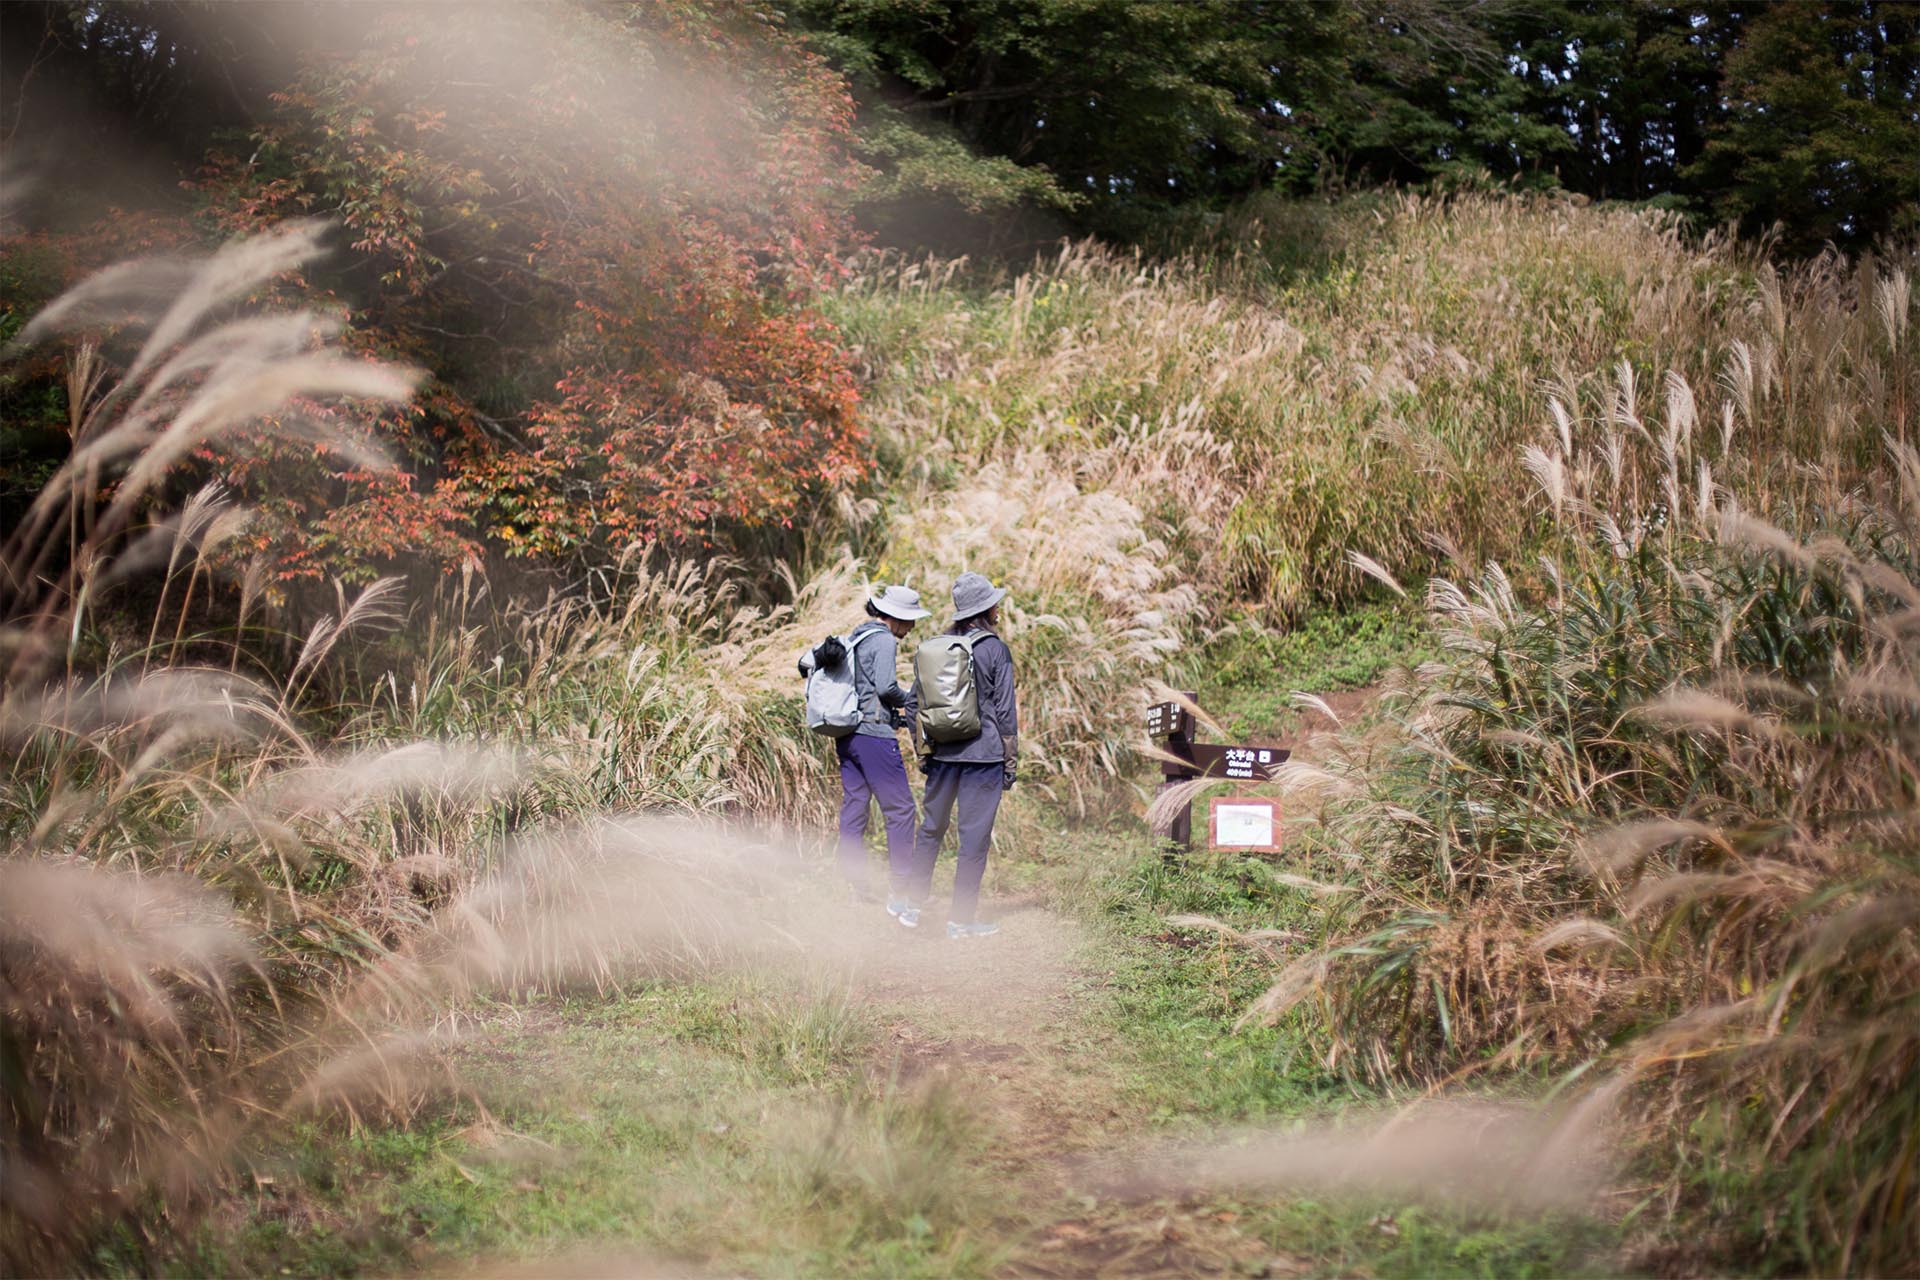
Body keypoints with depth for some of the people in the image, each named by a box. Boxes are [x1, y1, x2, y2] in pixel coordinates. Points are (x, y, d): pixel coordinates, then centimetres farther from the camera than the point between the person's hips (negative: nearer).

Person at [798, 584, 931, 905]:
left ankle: (857, 886, 13)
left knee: (853, 807, 10)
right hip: (875, 735, -9)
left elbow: (806, 661, 18)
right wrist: (908, 701, -1)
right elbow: (885, 686, -20)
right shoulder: (884, 640, -9)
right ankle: (902, 891, -3)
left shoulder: (852, 638, 16)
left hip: (846, 736, 9)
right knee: (900, 809, -3)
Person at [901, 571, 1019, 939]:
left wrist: (922, 751, 17)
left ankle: (913, 904, 22)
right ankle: (961, 919, 5)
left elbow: (913, 700, 10)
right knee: (975, 835, 2)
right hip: (983, 754, -5)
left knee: (932, 826, 18)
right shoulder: (995, 649, -8)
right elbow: (1006, 709, -7)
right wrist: (1011, 760, 0)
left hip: (941, 753, 5)